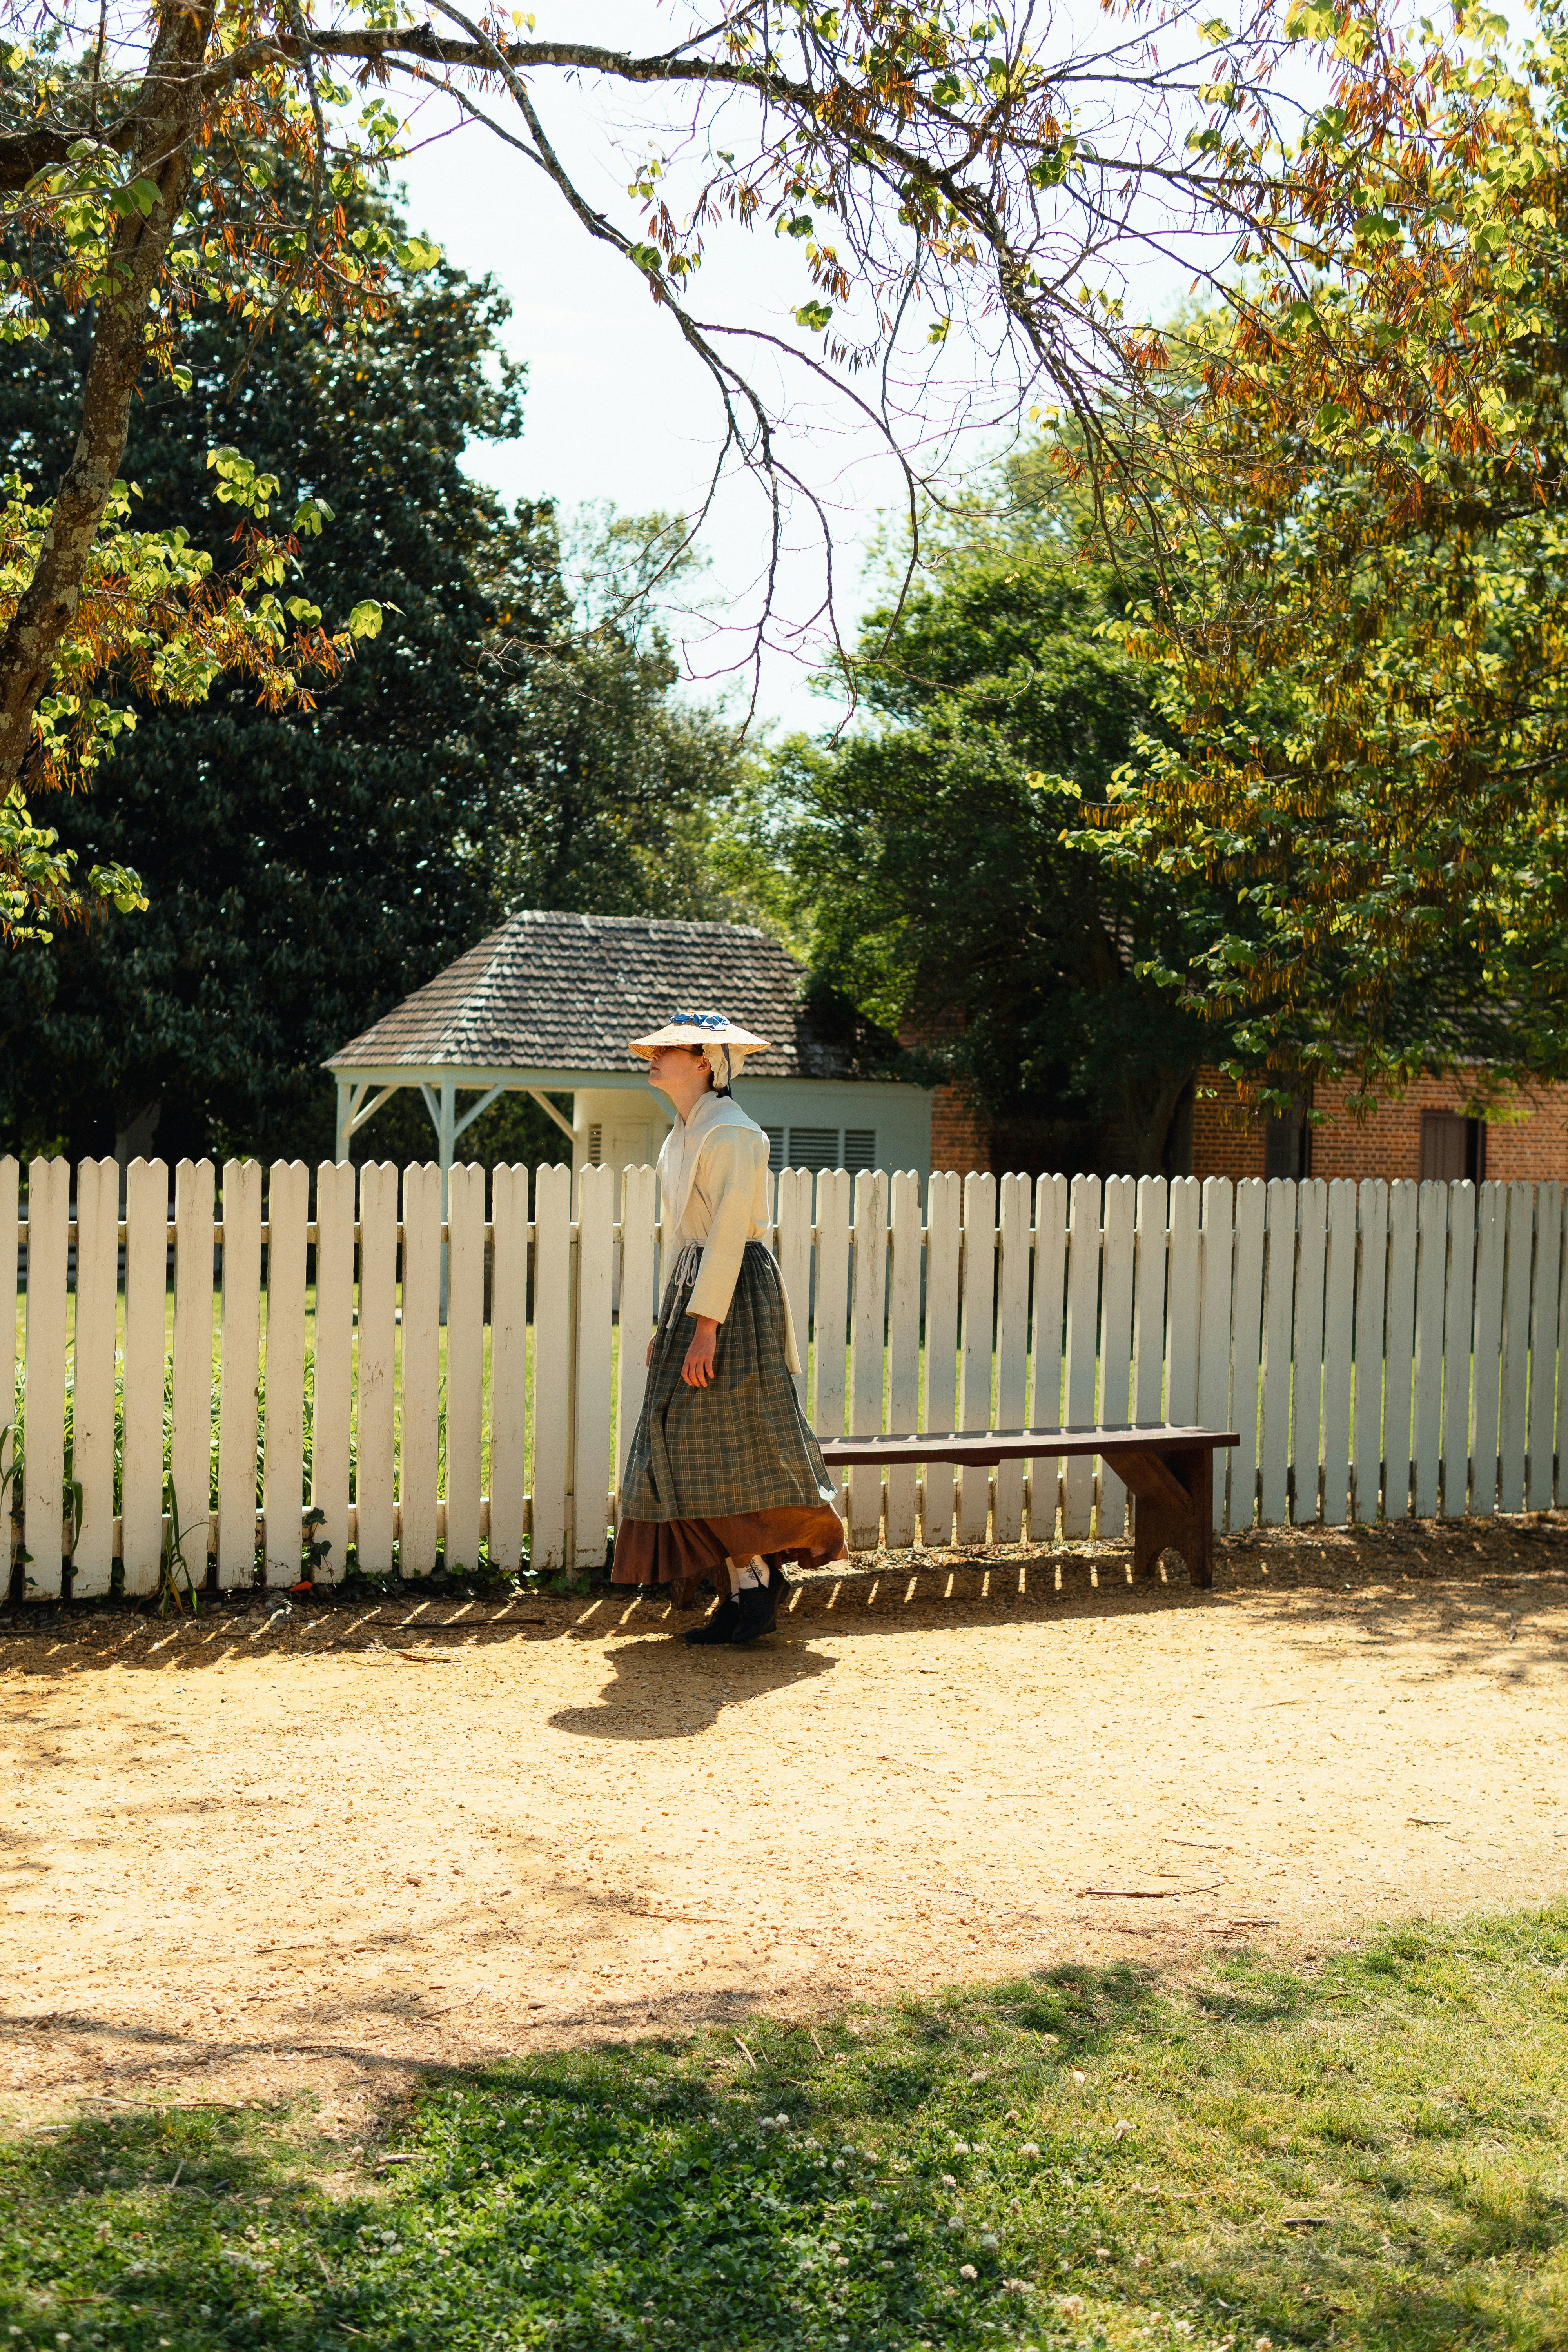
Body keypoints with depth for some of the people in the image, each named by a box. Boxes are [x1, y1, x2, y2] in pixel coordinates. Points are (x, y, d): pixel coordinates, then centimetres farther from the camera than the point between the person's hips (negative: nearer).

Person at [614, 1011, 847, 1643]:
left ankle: (756, 1588, 2)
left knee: (727, 1448, -7)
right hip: (693, 1284, 10)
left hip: (736, 1292, -10)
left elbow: (728, 1233, -19)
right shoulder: (683, 1134, 16)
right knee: (691, 1445, 9)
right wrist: (669, 1324, 20)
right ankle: (750, 1585, 16)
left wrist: (705, 1325, -24)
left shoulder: (730, 1133, -14)